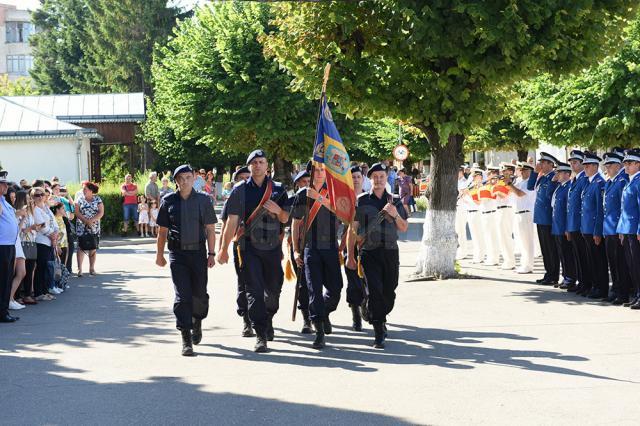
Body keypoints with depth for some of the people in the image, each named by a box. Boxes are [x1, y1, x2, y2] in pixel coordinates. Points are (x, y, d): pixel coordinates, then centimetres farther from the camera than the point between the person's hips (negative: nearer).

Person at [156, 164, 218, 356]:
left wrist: (212, 253, 1)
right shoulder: (168, 201, 5)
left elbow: (210, 229, 6)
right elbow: (163, 230, 11)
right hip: (177, 254, -1)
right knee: (182, 296, -7)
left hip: (198, 253, 1)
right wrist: (159, 254, 10)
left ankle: (197, 321, 39)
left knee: (199, 294, 7)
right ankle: (186, 340, -7)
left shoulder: (203, 200, 4)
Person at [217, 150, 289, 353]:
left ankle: (268, 320, 40)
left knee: (273, 289, 11)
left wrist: (277, 210, -12)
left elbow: (285, 219, 11)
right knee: (254, 291, -9)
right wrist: (224, 249, 2)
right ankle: (261, 336, -10)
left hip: (272, 246, 2)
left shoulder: (278, 189, 9)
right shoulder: (240, 190, 4)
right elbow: (232, 221, 4)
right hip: (249, 246, -2)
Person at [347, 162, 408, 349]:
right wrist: (350, 255, 2)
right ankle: (379, 334, -9)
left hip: (391, 252, 3)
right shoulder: (361, 201, 3)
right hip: (370, 252, -3)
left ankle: (380, 319, 36)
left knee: (389, 293, 8)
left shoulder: (394, 201, 10)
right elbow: (353, 229, 5)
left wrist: (395, 215, -9)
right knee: (375, 291, -13)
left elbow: (404, 228, 11)